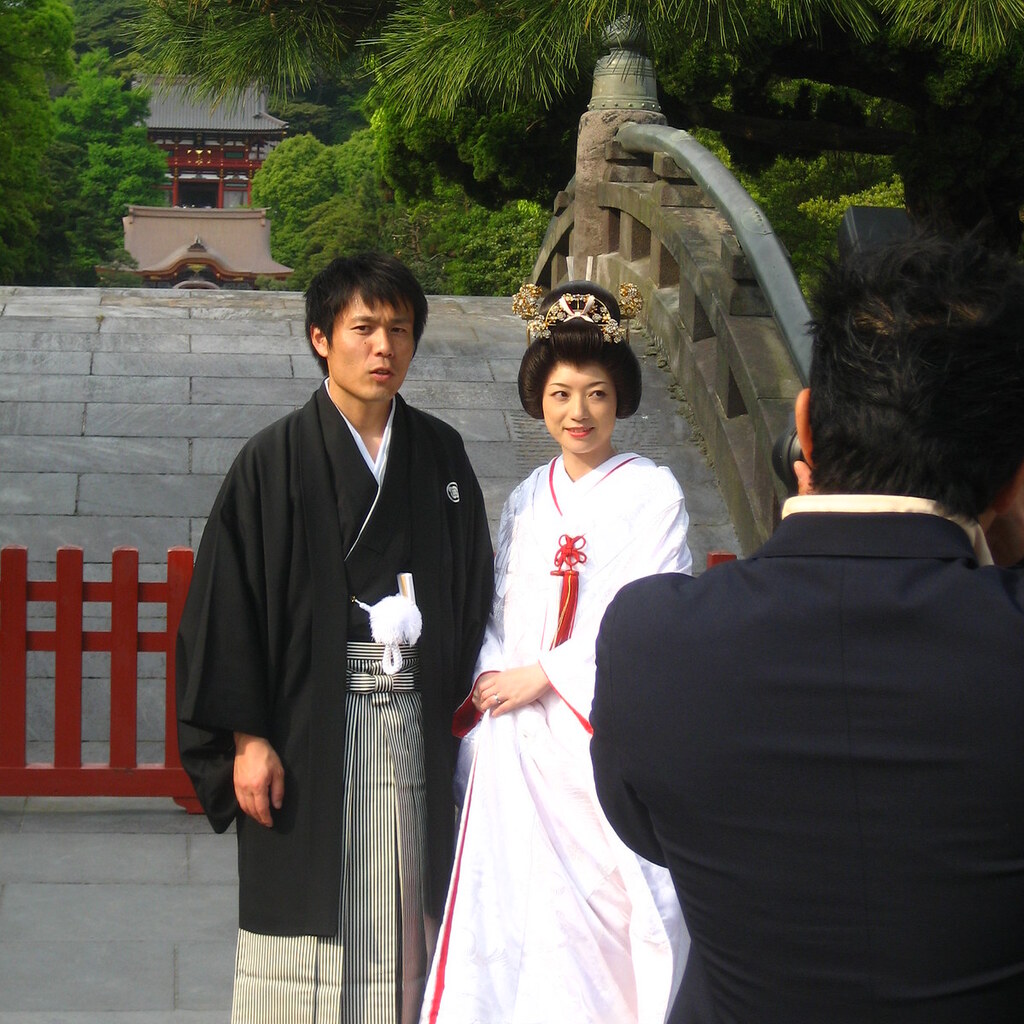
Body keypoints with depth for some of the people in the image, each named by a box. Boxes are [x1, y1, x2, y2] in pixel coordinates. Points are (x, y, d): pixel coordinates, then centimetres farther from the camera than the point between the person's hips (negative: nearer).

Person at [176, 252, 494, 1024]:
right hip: (307, 724, -3)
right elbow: (228, 600, -5)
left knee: (404, 914, 6)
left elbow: (472, 585, 14)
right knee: (309, 916, 0)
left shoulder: (440, 454, 8)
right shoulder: (276, 461, -3)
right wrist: (247, 736, -9)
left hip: (414, 721, 3)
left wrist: (459, 698, 8)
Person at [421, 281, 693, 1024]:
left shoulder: (651, 492, -3)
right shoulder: (528, 499, 14)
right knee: (520, 901, 4)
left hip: (603, 730, -5)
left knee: (607, 900, -7)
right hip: (520, 739, 5)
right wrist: (489, 680, 0)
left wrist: (543, 673, -10)